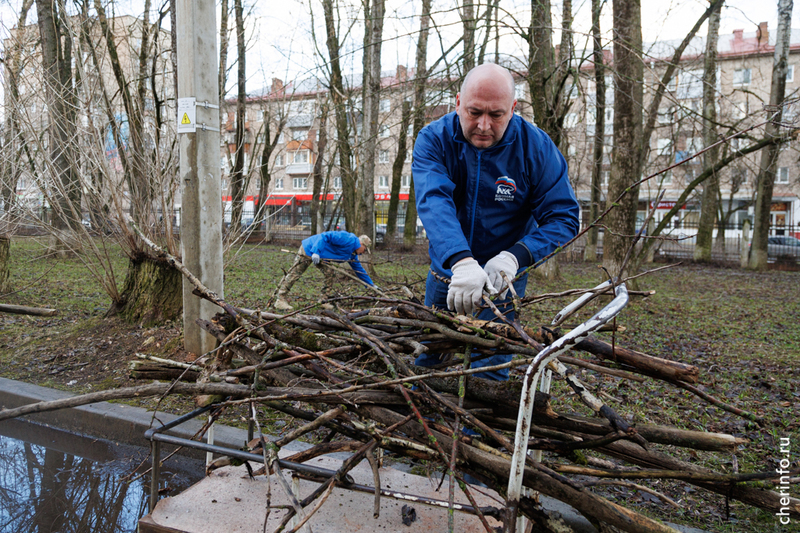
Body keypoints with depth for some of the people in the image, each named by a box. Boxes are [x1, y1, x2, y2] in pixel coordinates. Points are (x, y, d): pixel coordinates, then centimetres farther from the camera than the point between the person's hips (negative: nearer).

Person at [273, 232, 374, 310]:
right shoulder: (348, 239, -22)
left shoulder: (352, 254, 10)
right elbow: (325, 236, -29)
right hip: (308, 249, -9)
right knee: (294, 274, -5)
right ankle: (280, 300, 0)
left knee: (329, 273, -2)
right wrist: (316, 252, -37)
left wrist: (371, 284, 20)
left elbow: (359, 269, 19)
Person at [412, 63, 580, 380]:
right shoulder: (433, 139, -15)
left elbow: (563, 218, -15)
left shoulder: (536, 147, -15)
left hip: (503, 276, -1)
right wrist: (461, 261, -50)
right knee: (426, 363, 16)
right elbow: (433, 201, -32)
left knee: (488, 374, 1)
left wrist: (514, 257, -33)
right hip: (446, 270, 2)